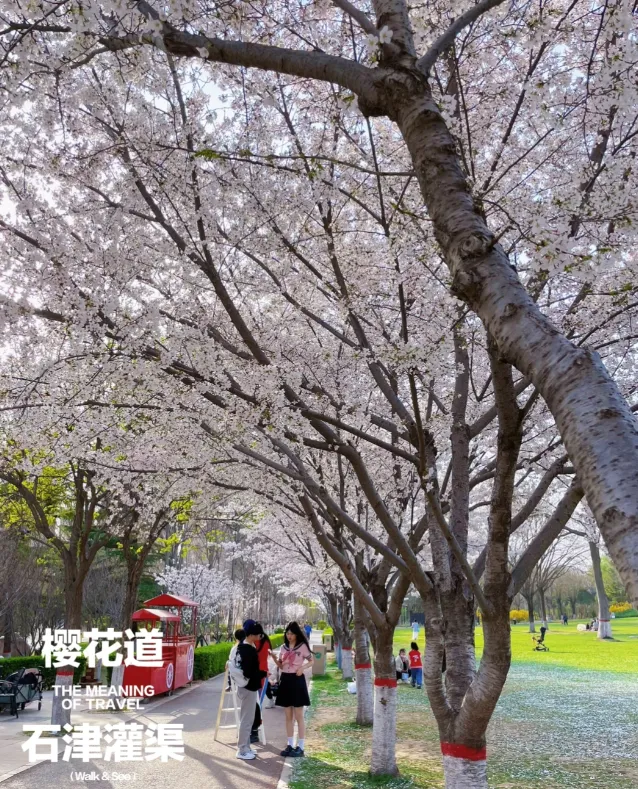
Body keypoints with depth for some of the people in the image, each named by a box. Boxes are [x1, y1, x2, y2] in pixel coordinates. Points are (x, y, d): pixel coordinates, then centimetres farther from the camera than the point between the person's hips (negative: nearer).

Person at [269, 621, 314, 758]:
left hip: (297, 680, -5)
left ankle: (300, 747, 4)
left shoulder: (302, 646, -5)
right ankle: (290, 745, 18)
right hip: (285, 680, 5)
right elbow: (281, 666, 10)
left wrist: (303, 667, -17)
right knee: (288, 716, 10)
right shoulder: (283, 647, 8)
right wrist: (274, 658, -8)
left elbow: (312, 661, 2)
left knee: (298, 716, -1)